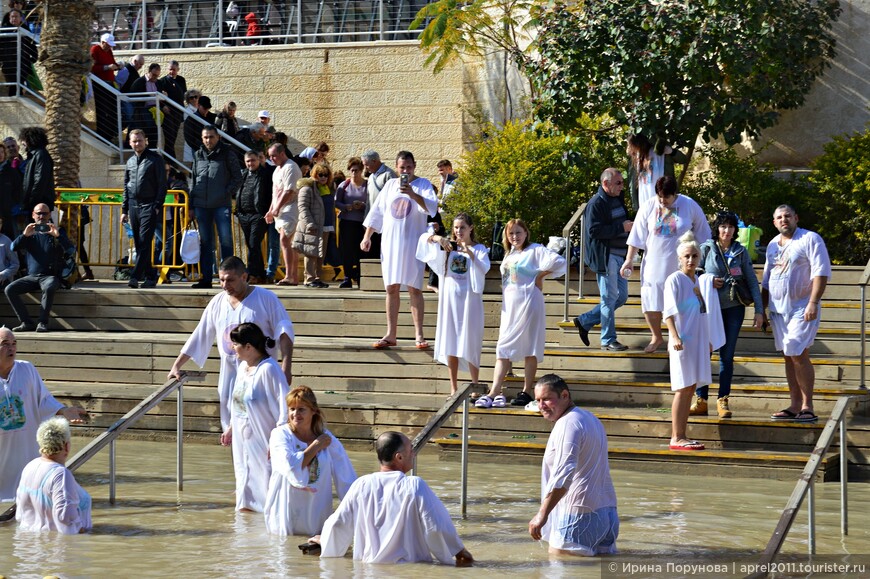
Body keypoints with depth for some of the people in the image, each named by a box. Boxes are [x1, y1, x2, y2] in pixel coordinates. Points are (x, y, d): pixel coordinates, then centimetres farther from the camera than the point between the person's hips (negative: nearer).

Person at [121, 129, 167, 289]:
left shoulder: (155, 159, -1)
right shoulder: (130, 162, 16)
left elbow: (162, 184, -4)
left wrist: (158, 206, -12)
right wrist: (124, 210, 15)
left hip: (149, 206, -6)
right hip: (133, 206, 6)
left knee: (144, 243, -13)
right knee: (139, 244, 5)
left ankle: (135, 276, -18)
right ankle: (150, 276, 11)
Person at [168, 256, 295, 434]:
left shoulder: (266, 299, -4)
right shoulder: (217, 303, 10)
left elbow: (284, 333, -9)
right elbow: (199, 338, 15)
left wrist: (286, 367, -21)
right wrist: (176, 366, 13)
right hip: (230, 377, 5)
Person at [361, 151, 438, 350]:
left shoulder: (423, 184, -2)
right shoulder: (390, 185, 11)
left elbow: (431, 206, -20)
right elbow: (377, 212, 16)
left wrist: (411, 193, -34)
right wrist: (367, 236, 13)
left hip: (412, 242, -4)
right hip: (390, 242, 4)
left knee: (414, 288, -5)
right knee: (391, 288, 4)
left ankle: (419, 335, -3)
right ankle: (390, 335, 7)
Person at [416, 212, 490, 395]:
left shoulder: (479, 249, 1)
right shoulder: (448, 246, 9)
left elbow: (484, 268, -15)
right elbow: (424, 238, 3)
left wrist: (469, 253, -28)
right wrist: (437, 238, -16)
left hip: (469, 299, -3)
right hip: (450, 299, 3)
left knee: (469, 344, -3)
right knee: (451, 343, 4)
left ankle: (476, 386, 5)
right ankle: (453, 388, 9)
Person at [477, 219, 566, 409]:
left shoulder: (535, 250, -7)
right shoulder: (509, 254, 17)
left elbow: (559, 261, -21)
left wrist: (540, 275, -11)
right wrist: (504, 307, 11)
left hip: (528, 305, -7)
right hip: (509, 306, 7)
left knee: (530, 350, 0)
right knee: (503, 350, 1)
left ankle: (526, 392, 6)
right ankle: (494, 393, -4)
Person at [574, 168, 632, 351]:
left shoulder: (618, 199, 13)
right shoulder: (596, 203, -13)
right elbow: (594, 231, -22)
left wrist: (630, 226, 7)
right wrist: (621, 227, -22)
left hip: (620, 255, 9)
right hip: (605, 257, -9)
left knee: (621, 296, 12)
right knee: (610, 298, -3)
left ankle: (585, 321, 21)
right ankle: (608, 341, 6)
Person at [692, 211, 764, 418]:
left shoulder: (741, 251, 4)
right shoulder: (706, 249, 1)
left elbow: (752, 281, 5)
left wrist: (759, 310, -1)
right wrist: (709, 281, -10)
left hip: (733, 308, 1)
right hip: (710, 307, -1)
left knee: (727, 355, 3)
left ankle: (723, 401, 9)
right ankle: (700, 400, 3)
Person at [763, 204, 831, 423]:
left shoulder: (810, 239, -6)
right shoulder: (772, 245, 15)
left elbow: (821, 272, -13)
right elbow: (766, 280, 22)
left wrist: (813, 302, -22)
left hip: (801, 308, -7)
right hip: (778, 309, 7)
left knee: (799, 355, -12)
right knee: (789, 357, 7)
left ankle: (807, 407, -7)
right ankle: (795, 406, 11)